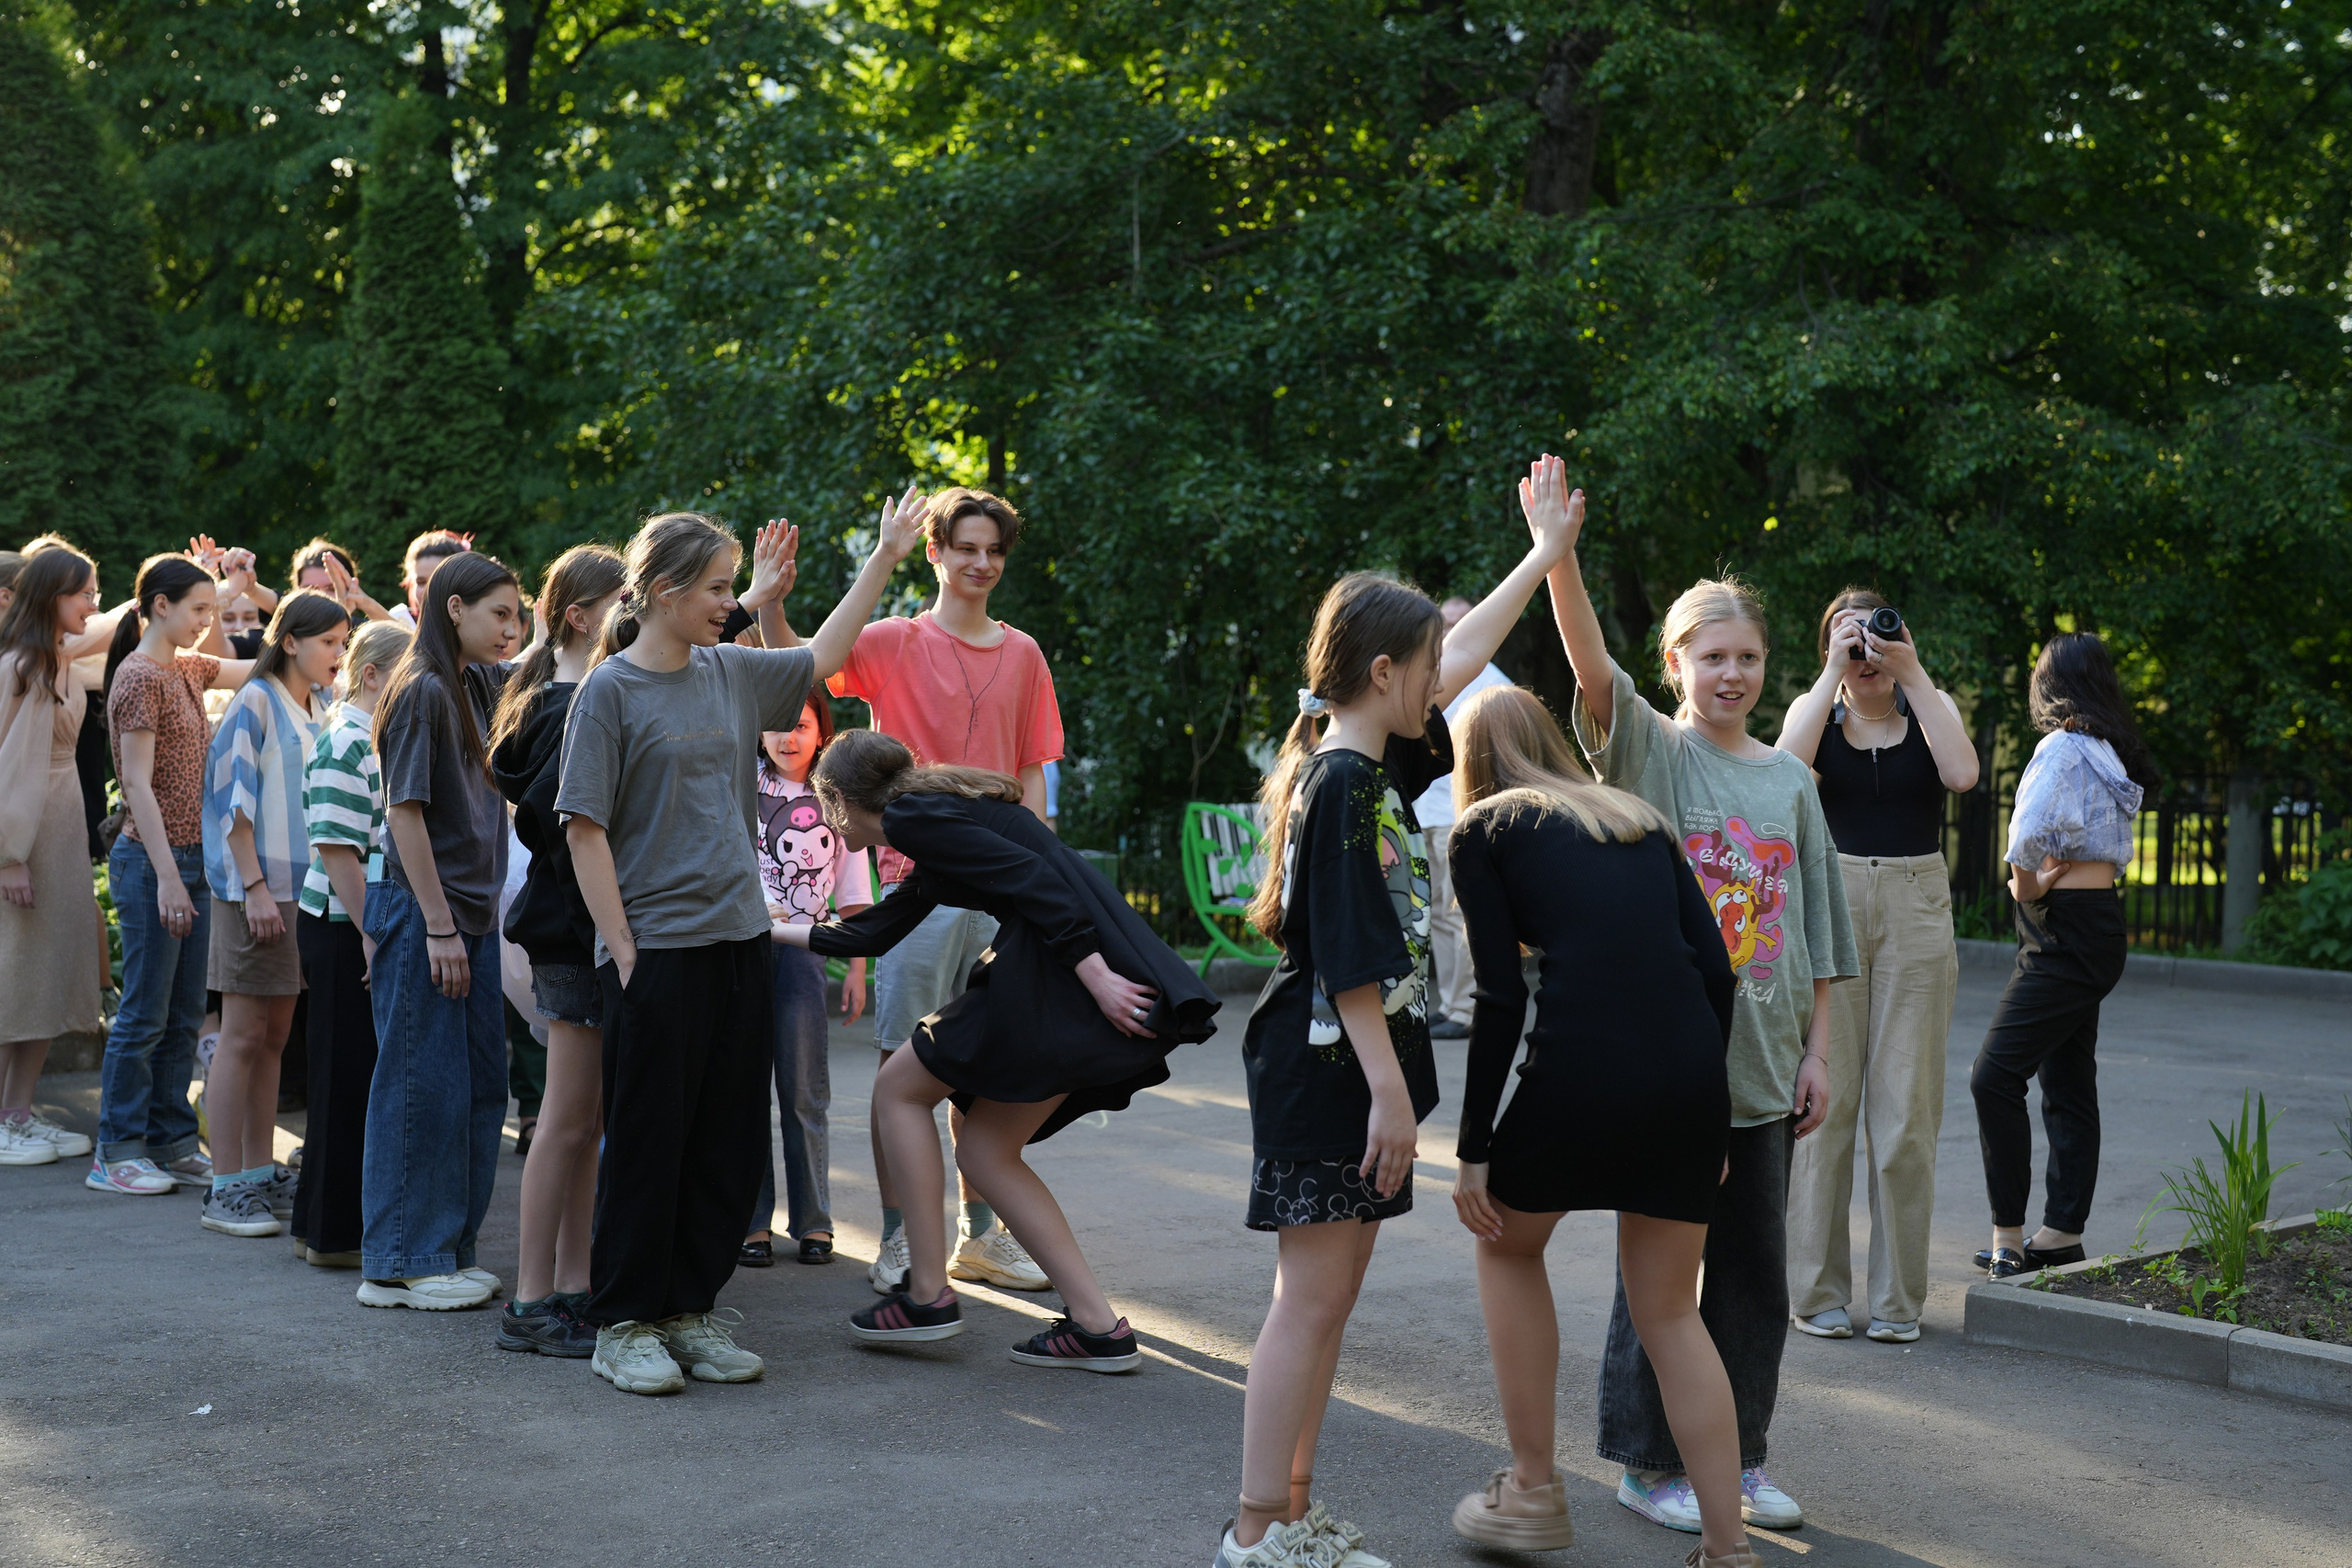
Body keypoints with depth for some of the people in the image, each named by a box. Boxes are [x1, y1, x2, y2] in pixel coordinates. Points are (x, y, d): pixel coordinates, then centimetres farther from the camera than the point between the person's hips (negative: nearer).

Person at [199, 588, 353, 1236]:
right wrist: (254, 886, -16)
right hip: (257, 890, -7)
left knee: (274, 1036, 10)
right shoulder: (256, 701, -8)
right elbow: (234, 796, -12)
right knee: (243, 1036, -5)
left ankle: (261, 1177, 16)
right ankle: (225, 1188, -1)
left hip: (304, 887, 7)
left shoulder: (320, 708, 14)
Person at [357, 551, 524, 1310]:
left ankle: (449, 1251, 20)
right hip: (422, 912, -8)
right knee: (422, 1088, -2)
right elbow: (406, 812, -16)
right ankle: (399, 1264, 7)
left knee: (480, 1083, 10)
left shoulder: (481, 686, 11)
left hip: (474, 912, 8)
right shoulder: (422, 691, -13)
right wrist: (439, 927, -17)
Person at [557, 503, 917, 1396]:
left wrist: (883, 559, 27)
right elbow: (585, 829, -9)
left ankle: (689, 1311, 20)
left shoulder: (731, 673, 10)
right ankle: (623, 1326, 12)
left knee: (728, 1146, 9)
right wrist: (622, 952, -13)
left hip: (740, 944, 6)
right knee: (646, 1144, 1)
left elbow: (822, 659, 27)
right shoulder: (611, 691, -7)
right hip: (656, 950, -6)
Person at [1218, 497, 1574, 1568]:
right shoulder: (1338, 785, -16)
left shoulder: (1377, 767, 11)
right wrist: (1390, 1091, -22)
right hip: (1325, 1069, -10)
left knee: (1332, 1296, 13)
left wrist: (1543, 556, 32)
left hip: (1361, 1066, 10)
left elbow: (1461, 658, 25)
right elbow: (1348, 960, -21)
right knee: (1310, 1300, -5)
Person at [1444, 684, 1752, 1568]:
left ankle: (1534, 1491, 25)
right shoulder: (1639, 818, 22)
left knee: (1508, 1243, 24)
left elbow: (1501, 1000, -1)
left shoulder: (1486, 830, 9)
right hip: (1692, 1072, 4)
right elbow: (1715, 971, 14)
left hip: (1578, 1069, -4)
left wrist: (1472, 1149, 4)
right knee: (1670, 1310, 18)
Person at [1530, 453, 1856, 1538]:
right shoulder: (1648, 752, -3)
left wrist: (1817, 1053, 8)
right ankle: (1649, 1461, 16)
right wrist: (1556, 552, -36)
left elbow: (1816, 931, 13)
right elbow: (1592, 666, -22)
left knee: (1755, 1265, 11)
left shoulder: (1789, 780, 10)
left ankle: (1739, 1454, 25)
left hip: (1764, 1067, 5)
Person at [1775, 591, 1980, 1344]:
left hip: (1915, 911, 0)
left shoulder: (1931, 706, 10)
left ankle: (1898, 1297, 9)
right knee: (1823, 1102, -1)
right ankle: (1816, 1290, 8)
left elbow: (1962, 774, -12)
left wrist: (1911, 673, -9)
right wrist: (1834, 674, -11)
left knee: (1906, 1109, 0)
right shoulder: (1814, 708, 9)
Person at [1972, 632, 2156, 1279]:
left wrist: (2025, 886, -10)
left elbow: (2029, 835, -30)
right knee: (2068, 1087, 12)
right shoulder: (2108, 752, 14)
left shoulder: (2063, 749, -15)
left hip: (2065, 931, -10)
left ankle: (2009, 1237, -11)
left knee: (1995, 1077, -12)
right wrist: (2041, 881, -1)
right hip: (2097, 923, 10)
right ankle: (2061, 1235, 17)